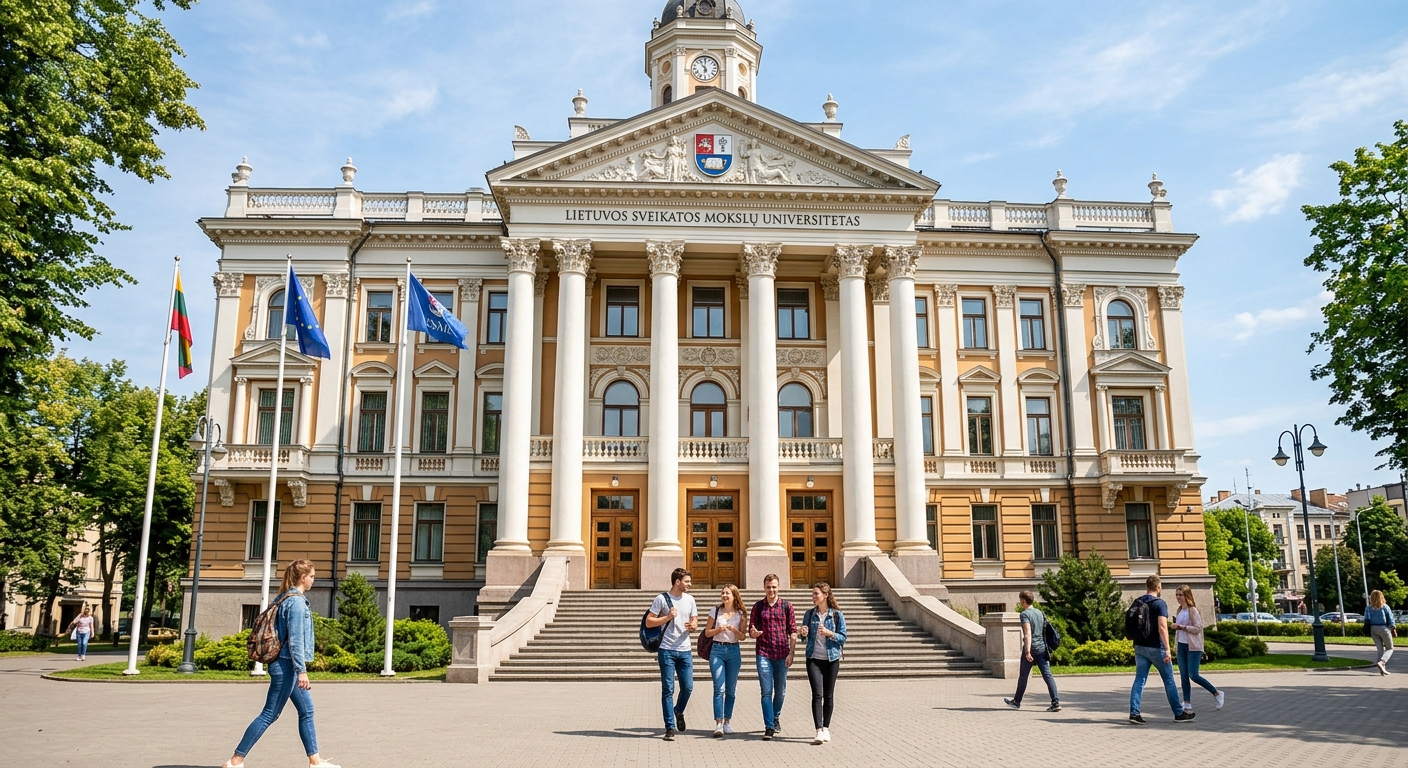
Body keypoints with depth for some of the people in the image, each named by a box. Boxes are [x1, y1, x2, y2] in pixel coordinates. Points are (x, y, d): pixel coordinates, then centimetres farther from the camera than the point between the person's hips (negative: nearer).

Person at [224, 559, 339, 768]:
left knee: (306, 711, 12)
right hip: (287, 665, -10)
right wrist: (302, 670, -20)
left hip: (286, 665, 10)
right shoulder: (297, 602, -17)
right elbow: (295, 640, -21)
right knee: (269, 715, -2)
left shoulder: (285, 598, 11)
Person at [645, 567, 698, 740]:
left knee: (688, 687, 4)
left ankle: (679, 711, 34)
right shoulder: (661, 599, -5)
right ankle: (670, 727, 6)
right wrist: (667, 617, -15)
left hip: (685, 650, 4)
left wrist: (693, 625, -6)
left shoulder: (690, 599, 10)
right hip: (667, 650, -4)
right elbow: (648, 622, -5)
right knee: (668, 689, -1)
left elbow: (695, 621, 17)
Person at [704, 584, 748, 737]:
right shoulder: (715, 611, 3)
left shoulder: (741, 614, 3)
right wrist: (719, 629, -12)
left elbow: (742, 637, 2)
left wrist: (734, 630, -16)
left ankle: (727, 721, 18)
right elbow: (707, 633, 5)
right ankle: (718, 723, -13)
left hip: (733, 651, 1)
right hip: (717, 650, -1)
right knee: (719, 688, -10)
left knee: (731, 689, 7)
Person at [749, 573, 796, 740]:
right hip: (764, 654, 0)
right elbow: (751, 631, 7)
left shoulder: (786, 606, 3)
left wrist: (791, 654, -4)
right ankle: (769, 727, -1)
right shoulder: (758, 606, 5)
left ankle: (776, 716, 35)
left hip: (782, 655, 1)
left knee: (780, 691, 11)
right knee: (766, 692, -4)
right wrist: (753, 633, -17)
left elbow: (793, 632, 3)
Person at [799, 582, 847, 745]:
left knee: (829, 695, 7)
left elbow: (843, 638, -2)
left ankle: (826, 728, 20)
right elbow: (805, 638, 12)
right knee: (817, 694, -10)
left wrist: (829, 633, -18)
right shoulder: (809, 614, 4)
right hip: (814, 658, 1)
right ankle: (819, 731, -13)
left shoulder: (837, 615, -2)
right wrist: (803, 634, -11)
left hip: (831, 659, 0)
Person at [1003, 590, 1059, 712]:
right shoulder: (1040, 613, 12)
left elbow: (1028, 633, -21)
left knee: (1023, 676, 9)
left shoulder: (1025, 614, -10)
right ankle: (1056, 702, -13)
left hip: (1031, 648, -6)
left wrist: (1027, 651, -27)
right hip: (1042, 648, 6)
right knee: (1047, 675, -1)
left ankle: (1017, 701, 23)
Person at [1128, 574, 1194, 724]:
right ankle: (1179, 714, 17)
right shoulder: (1160, 604, -12)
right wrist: (1167, 649, -21)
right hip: (1156, 647, -5)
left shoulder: (1136, 603, 8)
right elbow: (1162, 628, -21)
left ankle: (1134, 713, -4)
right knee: (1169, 680, 8)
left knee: (1139, 679, 5)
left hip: (1139, 647, 5)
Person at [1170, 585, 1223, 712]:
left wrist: (1181, 627, -22)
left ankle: (1217, 694, 10)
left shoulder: (1193, 610, -11)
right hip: (1181, 646, 7)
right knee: (1184, 676, 3)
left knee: (1193, 675, -10)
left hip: (1193, 647, -7)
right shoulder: (1180, 610, 12)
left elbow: (1198, 628, -16)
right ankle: (1187, 704, 6)